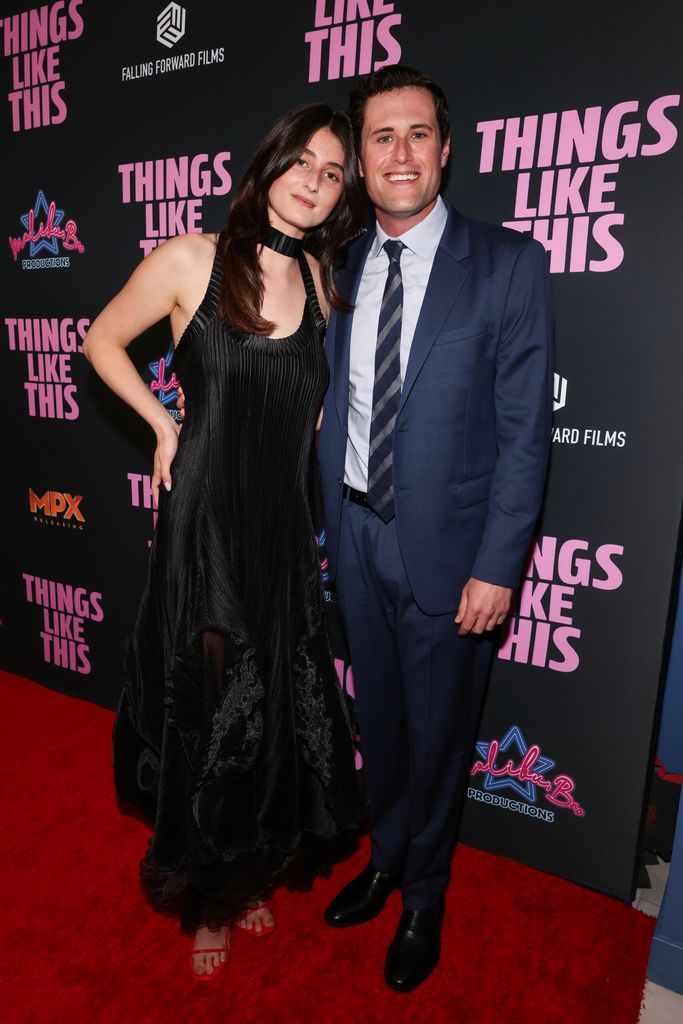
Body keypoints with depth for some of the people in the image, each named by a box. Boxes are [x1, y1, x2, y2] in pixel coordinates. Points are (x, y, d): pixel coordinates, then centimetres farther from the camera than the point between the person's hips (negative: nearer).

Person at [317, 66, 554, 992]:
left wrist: (496, 567, -14)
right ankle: (386, 858, 48)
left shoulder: (508, 265, -7)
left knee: (438, 733, 13)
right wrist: (328, 528, 6)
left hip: (446, 546, -4)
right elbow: (332, 410, 9)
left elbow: (524, 428, -10)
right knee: (378, 719, 20)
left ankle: (424, 898, 41)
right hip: (357, 535, 4)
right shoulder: (341, 272, 7)